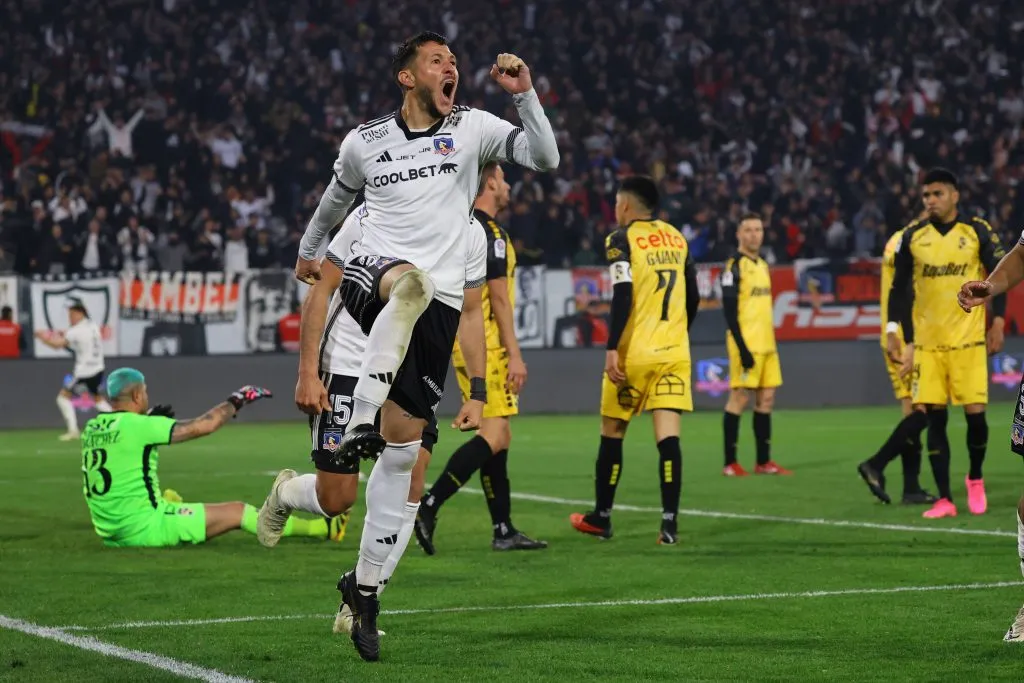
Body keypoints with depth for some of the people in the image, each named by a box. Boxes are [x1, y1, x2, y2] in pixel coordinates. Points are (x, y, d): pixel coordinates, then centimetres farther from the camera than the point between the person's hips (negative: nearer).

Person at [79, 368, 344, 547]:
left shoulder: (91, 428, 7)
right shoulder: (137, 426, -14)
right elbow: (202, 426, -10)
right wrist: (236, 402, 4)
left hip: (109, 532, 7)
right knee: (238, 511, 0)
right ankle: (319, 528, 5)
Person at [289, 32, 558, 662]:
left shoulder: (472, 128, 7)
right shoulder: (363, 143, 9)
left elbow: (545, 159, -6)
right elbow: (337, 198, 29)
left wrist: (524, 94, -16)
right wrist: (307, 250, 43)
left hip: (440, 306, 1)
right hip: (373, 278, -1)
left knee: (401, 451, 0)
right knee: (412, 283, -41)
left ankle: (367, 590, 8)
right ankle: (360, 420, -44)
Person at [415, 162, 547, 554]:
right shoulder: (489, 232, -13)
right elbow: (499, 298, -16)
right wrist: (514, 355, -16)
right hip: (485, 344, -10)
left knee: (498, 436, 10)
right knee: (494, 436, -11)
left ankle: (504, 530, 10)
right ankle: (428, 507, -19)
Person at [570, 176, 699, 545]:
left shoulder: (621, 240, -5)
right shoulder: (677, 238, 11)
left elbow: (623, 297, -16)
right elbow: (693, 299, 13)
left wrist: (612, 348, -17)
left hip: (634, 352, -4)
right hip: (673, 352, 4)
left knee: (612, 432, 11)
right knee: (668, 436, -3)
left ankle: (601, 517, 21)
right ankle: (669, 523, -13)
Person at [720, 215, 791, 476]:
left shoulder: (762, 265, 16)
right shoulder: (735, 266, -9)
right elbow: (729, 310, -15)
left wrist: (770, 342, 19)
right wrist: (742, 347, -21)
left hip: (766, 344, 8)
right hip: (746, 344, -8)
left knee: (766, 397, 7)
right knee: (740, 397, -6)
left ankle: (764, 461, 12)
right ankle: (730, 463, -2)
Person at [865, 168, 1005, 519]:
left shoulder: (978, 231, -2)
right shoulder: (913, 236, 3)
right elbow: (899, 287, 7)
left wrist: (998, 321, -4)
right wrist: (892, 330, 2)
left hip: (968, 340, -2)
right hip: (927, 342, 2)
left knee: (975, 412, -6)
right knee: (933, 416, -2)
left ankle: (975, 479, 21)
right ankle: (944, 499, 3)